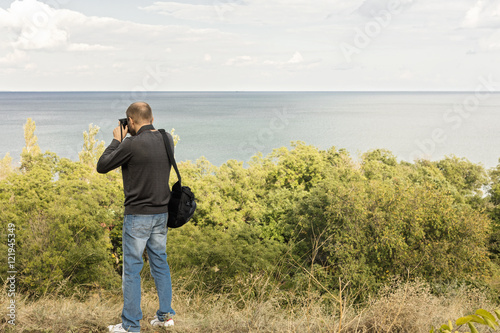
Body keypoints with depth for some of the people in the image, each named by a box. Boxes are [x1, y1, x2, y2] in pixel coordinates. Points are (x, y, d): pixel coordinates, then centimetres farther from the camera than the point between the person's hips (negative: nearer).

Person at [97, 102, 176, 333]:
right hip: (162, 212, 6)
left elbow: (102, 166, -8)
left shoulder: (132, 144, -18)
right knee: (160, 263, 17)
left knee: (132, 269, 3)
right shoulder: (167, 140, 2)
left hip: (138, 214, -6)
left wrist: (117, 140, 1)